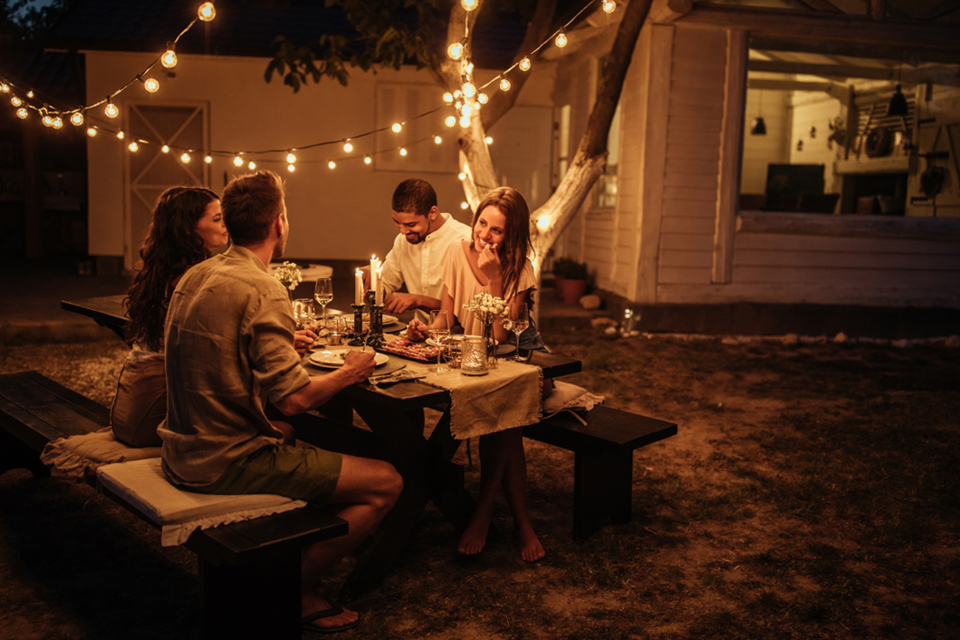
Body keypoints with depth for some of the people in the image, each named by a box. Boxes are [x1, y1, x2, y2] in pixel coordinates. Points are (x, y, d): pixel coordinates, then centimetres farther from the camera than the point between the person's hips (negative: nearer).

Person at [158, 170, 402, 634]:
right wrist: (350, 372, -6)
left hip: (184, 452, 10)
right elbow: (291, 399, -24)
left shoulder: (196, 275, 7)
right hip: (225, 464, -10)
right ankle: (295, 590, 5)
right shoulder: (261, 291, -20)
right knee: (386, 483, -6)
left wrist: (287, 340, 27)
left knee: (306, 442, 32)